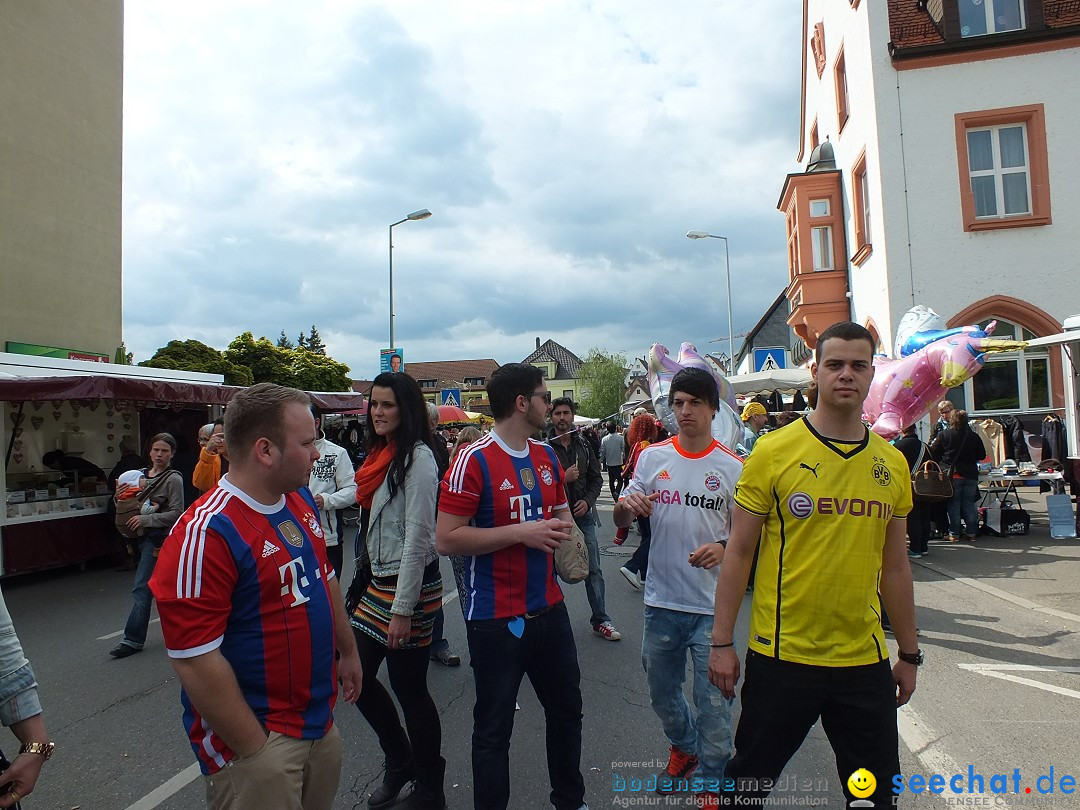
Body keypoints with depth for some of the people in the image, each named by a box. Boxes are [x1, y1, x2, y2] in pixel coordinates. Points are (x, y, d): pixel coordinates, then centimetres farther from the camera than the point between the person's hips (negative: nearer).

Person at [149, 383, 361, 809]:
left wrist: (348, 650, 18)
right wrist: (254, 752, -17)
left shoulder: (301, 499, 1)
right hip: (257, 738, -8)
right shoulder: (205, 534, -24)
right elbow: (195, 662, -23)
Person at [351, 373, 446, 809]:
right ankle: (400, 761, 36)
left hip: (410, 584, -9)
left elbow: (418, 536, -20)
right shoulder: (380, 454, 11)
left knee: (408, 686, 4)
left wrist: (403, 609, -20)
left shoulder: (417, 457, -16)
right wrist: (370, 578, 17)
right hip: (379, 580, 9)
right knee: (357, 675, 14)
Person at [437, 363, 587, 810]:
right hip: (497, 619, -7)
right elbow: (446, 539, -19)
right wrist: (521, 532, -22)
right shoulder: (474, 460, -15)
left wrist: (561, 528, -3)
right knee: (494, 728, 8)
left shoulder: (547, 456, 6)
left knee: (567, 709, 21)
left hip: (549, 608, 7)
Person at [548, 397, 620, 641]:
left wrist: (588, 500, -5)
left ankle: (600, 620, 22)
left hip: (583, 515, 4)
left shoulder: (583, 445, 5)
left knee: (593, 570, 10)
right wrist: (562, 478, -22)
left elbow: (596, 478, 10)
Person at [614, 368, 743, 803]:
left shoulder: (733, 467, -5)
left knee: (714, 702, 6)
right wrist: (626, 505, -20)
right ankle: (683, 749, 49)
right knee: (662, 693, 20)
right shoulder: (653, 457, 0)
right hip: (661, 601, 3)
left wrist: (723, 547, -19)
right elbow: (621, 519, 3)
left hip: (712, 605, -2)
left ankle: (712, 779, 30)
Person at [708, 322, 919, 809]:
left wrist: (909, 654, 14)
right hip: (781, 655, -3)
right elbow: (739, 552, -6)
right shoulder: (773, 452, -9)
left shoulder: (892, 464, 3)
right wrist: (722, 642, -6)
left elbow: (894, 567, 11)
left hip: (865, 660, 4)